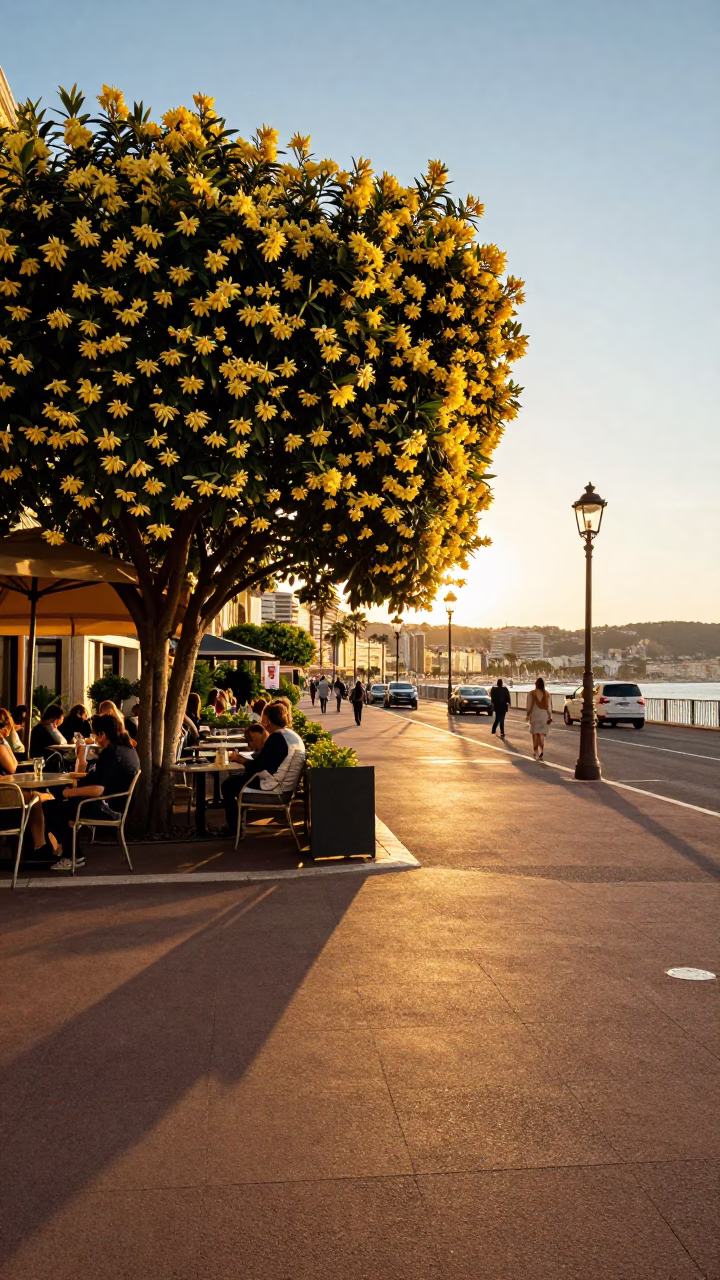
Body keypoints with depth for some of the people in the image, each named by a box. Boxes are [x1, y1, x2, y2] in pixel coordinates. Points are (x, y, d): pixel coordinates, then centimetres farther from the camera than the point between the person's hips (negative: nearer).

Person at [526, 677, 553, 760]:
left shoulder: (532, 693, -8)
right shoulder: (547, 694, 0)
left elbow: (529, 705, -6)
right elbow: (549, 706, 0)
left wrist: (528, 715, 5)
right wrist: (550, 716, 4)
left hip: (535, 715, -2)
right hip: (544, 715, 2)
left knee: (535, 734, 9)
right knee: (541, 734, 8)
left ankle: (536, 752, 11)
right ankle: (542, 750, -11)